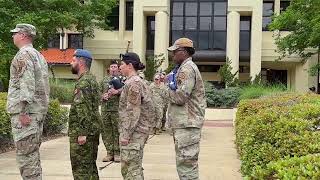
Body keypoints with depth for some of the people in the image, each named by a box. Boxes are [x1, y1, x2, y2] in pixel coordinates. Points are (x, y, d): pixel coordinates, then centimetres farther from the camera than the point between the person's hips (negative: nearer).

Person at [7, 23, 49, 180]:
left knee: (26, 154, -6)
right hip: (39, 111, 10)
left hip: (25, 111, -9)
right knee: (32, 153, 15)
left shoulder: (24, 54, -10)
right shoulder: (38, 55, 19)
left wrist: (23, 112, -21)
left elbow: (27, 84, -20)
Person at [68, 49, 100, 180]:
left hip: (82, 132, -10)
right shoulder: (92, 79, 17)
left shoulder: (83, 82, -16)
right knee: (90, 166, 16)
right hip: (93, 130, 10)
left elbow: (84, 109, -23)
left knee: (81, 168, -4)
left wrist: (82, 133, -23)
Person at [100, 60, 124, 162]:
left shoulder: (122, 79, 4)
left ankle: (117, 153, 7)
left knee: (117, 131, -2)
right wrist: (103, 96, -1)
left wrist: (117, 91, -21)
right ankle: (109, 153, 16)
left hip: (117, 109, -4)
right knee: (106, 131, 6)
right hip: (105, 109, 4)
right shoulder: (104, 80, 17)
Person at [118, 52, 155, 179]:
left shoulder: (133, 83, -14)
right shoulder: (139, 81, 16)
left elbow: (133, 111, -19)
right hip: (140, 130, 10)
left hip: (134, 131, -10)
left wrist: (126, 134, -19)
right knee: (135, 167, 17)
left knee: (131, 168, -5)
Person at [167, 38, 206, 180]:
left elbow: (180, 97, -22)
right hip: (185, 123, 11)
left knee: (186, 164, -7)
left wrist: (170, 89, -4)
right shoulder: (185, 68, 19)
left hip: (187, 124, -11)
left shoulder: (187, 69, -14)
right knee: (188, 163, 19)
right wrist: (172, 88, 2)